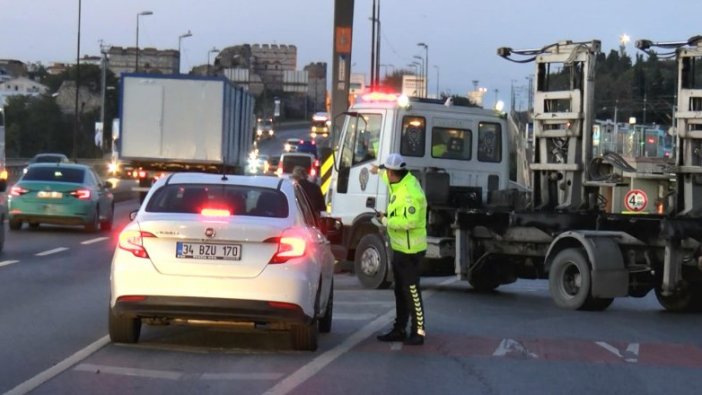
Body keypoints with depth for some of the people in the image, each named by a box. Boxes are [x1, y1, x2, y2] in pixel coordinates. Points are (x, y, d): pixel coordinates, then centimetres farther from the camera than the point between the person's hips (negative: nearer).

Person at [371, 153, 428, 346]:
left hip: (409, 250, -10)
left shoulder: (411, 192, -24)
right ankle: (399, 329, 25)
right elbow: (390, 179, 33)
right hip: (399, 248, 10)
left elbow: (410, 221, -31)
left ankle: (418, 332, -2)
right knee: (400, 291, 16)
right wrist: (378, 172, 50)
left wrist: (386, 220, -17)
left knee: (412, 292, -6)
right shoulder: (400, 183, 6)